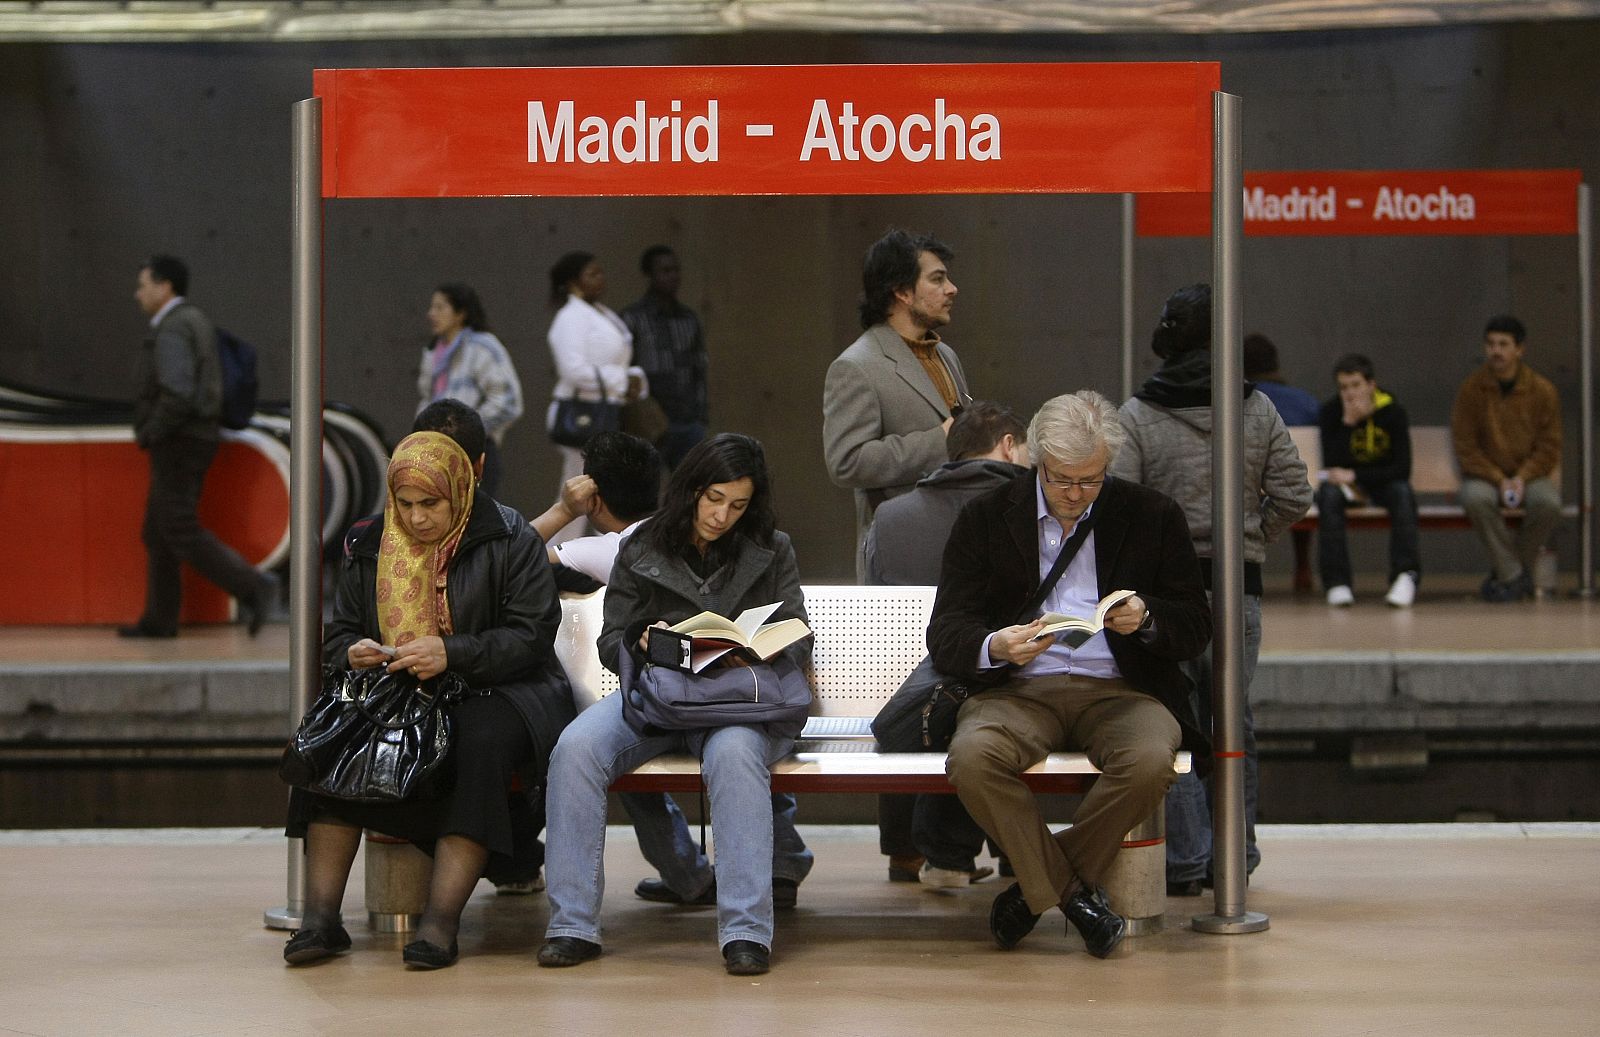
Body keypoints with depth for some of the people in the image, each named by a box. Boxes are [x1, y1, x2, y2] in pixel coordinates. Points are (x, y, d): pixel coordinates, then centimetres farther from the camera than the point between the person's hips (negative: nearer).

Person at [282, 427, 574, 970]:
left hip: (496, 692, -4)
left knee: (482, 743, -38)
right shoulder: (369, 545, 11)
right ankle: (320, 917, -28)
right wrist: (354, 653, -9)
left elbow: (531, 636, -9)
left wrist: (450, 652, -23)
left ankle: (441, 919, -41)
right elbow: (338, 633, 17)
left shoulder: (509, 540, -2)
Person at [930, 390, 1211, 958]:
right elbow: (945, 633, 1)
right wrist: (995, 648, -23)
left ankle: (1036, 889, -12)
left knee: (1149, 761, -34)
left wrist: (1146, 619, -14)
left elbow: (1195, 627, 9)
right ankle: (1076, 894, -17)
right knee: (972, 757, -34)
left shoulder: (1153, 516, 7)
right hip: (1019, 690, 0)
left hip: (1120, 691, 0)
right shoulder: (985, 518, 6)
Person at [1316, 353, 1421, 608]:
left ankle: (1406, 574, -35)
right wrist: (1348, 422, -27)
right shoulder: (1331, 413, -9)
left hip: (1384, 482, 0)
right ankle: (1337, 582, -33)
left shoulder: (1393, 412, -11)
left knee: (1402, 492, -33)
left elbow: (1402, 469, -17)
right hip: (1348, 484, 1)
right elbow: (1332, 466, -20)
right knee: (1328, 492, -32)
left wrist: (1354, 476, -23)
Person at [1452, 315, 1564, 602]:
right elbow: (1465, 446, -5)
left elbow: (1549, 447, 1)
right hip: (1485, 475, -1)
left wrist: (1523, 478, -15)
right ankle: (1513, 575, -22)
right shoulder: (1471, 389, -5)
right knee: (1475, 498, -36)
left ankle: (1509, 573, -11)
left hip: (1530, 474, 1)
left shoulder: (1542, 390, -3)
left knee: (1548, 502, -33)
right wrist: (1498, 480, -16)